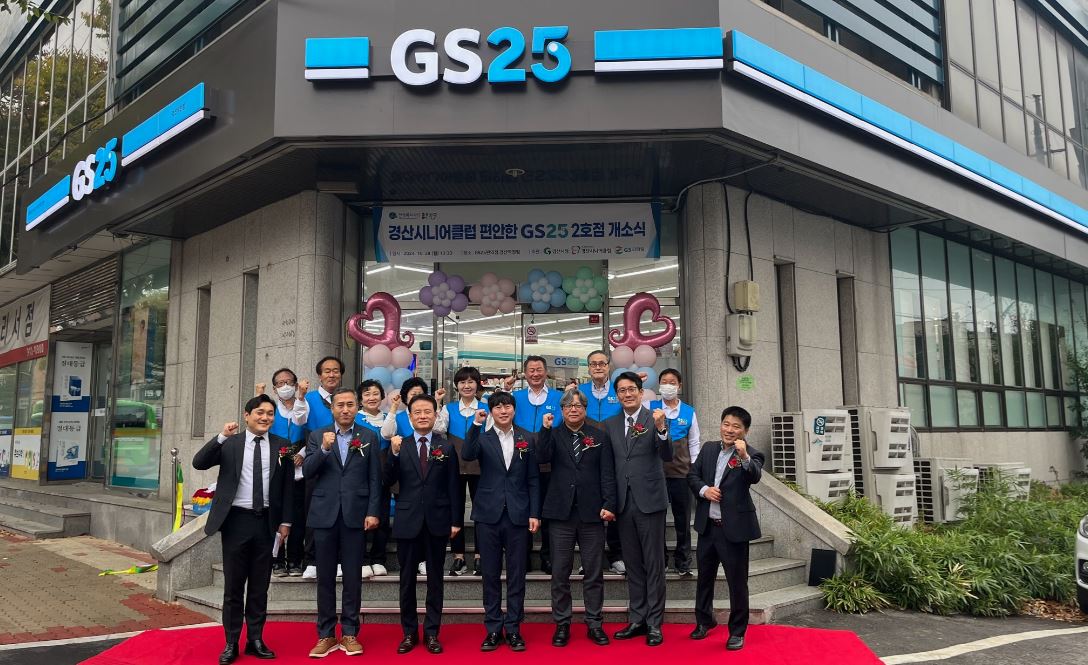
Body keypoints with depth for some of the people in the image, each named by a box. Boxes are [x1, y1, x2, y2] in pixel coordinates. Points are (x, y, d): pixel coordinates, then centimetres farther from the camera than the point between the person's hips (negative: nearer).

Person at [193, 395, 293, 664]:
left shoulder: (281, 446, 4)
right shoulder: (230, 443, 0)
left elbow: (287, 486, 7)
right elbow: (199, 463, -12)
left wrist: (285, 521, 3)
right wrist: (221, 437, -23)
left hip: (266, 521, 2)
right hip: (237, 519, -1)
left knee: (260, 585, 10)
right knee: (233, 584, 7)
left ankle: (255, 639, 21)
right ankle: (231, 643, 17)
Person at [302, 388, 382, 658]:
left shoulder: (369, 437, 6)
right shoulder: (317, 436, 8)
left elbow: (375, 478, 3)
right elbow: (307, 471, -2)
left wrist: (373, 512, -5)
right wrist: (324, 449, -17)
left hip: (355, 515, -1)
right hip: (324, 514, 1)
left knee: (353, 577, 4)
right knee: (325, 577, 7)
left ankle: (350, 633, 14)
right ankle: (326, 635, 16)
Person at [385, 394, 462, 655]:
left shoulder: (447, 447, 2)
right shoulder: (400, 446, 3)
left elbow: (454, 487, 2)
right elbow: (388, 482, -6)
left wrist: (456, 520, -1)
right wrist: (394, 454, -19)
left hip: (437, 521, 0)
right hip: (407, 521, 0)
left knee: (435, 579, 8)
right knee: (407, 579, 9)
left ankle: (432, 633, 18)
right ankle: (409, 632, 22)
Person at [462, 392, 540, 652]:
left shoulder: (526, 439, 5)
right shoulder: (482, 438, 4)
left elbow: (533, 479, 5)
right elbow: (467, 455, -19)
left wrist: (534, 513, -1)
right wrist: (476, 424, -26)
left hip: (518, 514, 0)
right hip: (489, 514, 0)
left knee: (516, 574, 5)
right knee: (490, 574, 6)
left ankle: (513, 628, 15)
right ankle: (493, 628, 17)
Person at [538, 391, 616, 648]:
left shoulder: (599, 437, 7)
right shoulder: (554, 435, 7)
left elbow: (607, 473, 1)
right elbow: (543, 457, -12)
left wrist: (608, 504, -8)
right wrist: (546, 428, -17)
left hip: (592, 512, 0)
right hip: (562, 512, 0)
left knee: (594, 572, 7)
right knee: (560, 573, 6)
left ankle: (594, 624, 18)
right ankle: (562, 624, 17)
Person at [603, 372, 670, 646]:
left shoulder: (655, 419, -5)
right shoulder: (610, 424, 9)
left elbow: (667, 456, -15)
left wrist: (661, 429, -32)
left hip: (649, 500, -4)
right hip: (624, 503, 4)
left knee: (654, 564, 4)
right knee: (633, 564, 13)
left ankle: (654, 623, 12)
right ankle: (637, 619, 23)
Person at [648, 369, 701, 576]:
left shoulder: (689, 412, 5)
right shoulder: (650, 408, 3)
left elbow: (694, 444, 9)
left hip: (681, 473, 1)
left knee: (683, 520, 8)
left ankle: (683, 562, 19)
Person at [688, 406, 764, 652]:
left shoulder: (751, 455, -10)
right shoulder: (709, 448, 6)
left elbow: (755, 477, -29)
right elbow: (692, 474, 9)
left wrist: (744, 456, -47)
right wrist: (704, 489, -10)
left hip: (734, 527, -5)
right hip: (708, 525, 5)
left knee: (737, 581, 4)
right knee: (704, 576, 20)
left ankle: (737, 631, 21)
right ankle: (704, 621, 39)